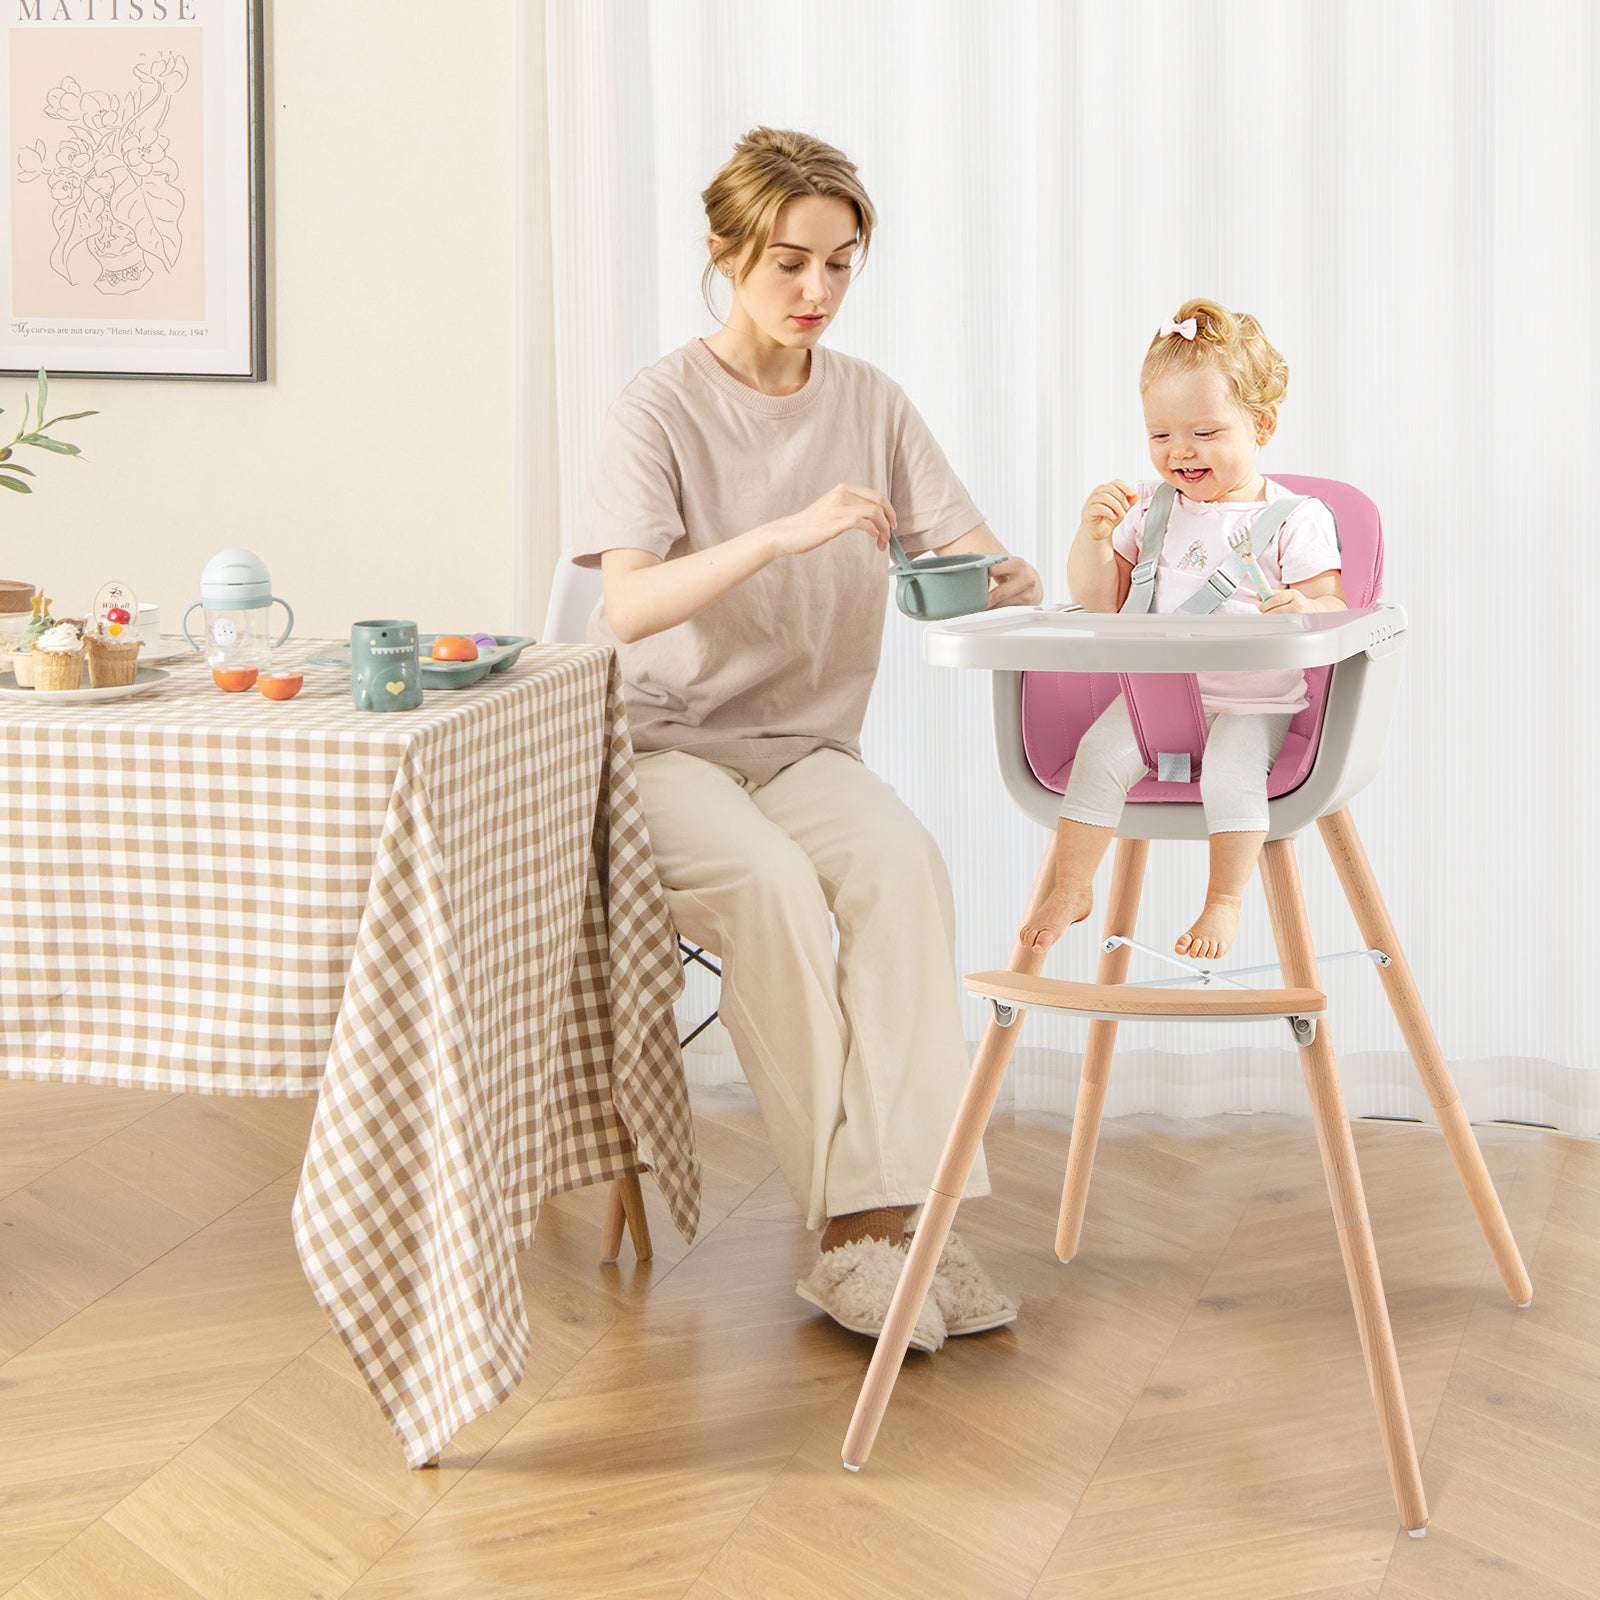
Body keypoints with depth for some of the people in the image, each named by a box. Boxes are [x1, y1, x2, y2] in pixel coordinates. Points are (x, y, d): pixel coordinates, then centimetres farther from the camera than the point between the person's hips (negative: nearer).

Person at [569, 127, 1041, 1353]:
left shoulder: (871, 404, 7)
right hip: (665, 746, -3)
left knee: (904, 866, -29)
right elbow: (630, 607, -22)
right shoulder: (660, 410, -8)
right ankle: (851, 1232, -26)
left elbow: (970, 553, 1)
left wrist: (1008, 582, -24)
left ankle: (896, 1210, -32)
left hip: (806, 746, 4)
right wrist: (788, 532, -36)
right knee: (775, 888, -33)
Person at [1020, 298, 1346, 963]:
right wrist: (1093, 535, -8)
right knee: (1100, 752, -20)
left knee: (1230, 770, -30)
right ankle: (1071, 886, -7)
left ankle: (1224, 900, -15)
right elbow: (1097, 602, 10)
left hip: (1254, 700, -3)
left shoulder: (1297, 520, -3)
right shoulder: (1149, 508, 9)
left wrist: (1306, 609, -31)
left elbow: (1331, 606, -6)